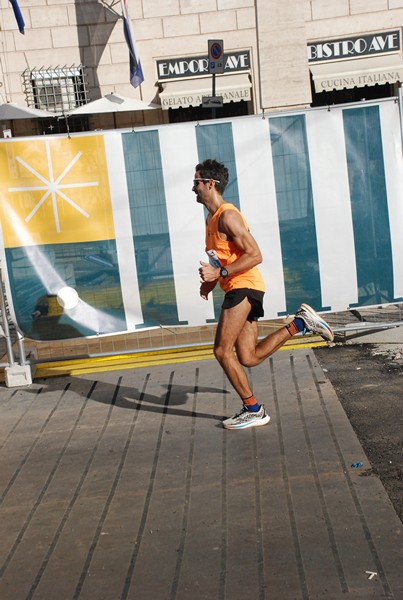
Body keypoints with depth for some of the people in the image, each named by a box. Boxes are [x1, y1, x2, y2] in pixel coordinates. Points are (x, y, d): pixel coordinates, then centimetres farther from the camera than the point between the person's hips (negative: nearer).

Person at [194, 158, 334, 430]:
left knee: (222, 351, -10)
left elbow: (255, 255, -18)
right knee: (249, 358, 6)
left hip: (243, 287, -10)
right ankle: (300, 323, 12)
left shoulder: (228, 216, -12)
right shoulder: (213, 217, 19)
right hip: (239, 289, 10)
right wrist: (211, 281, 14)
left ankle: (253, 410, -1)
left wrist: (220, 273, -23)